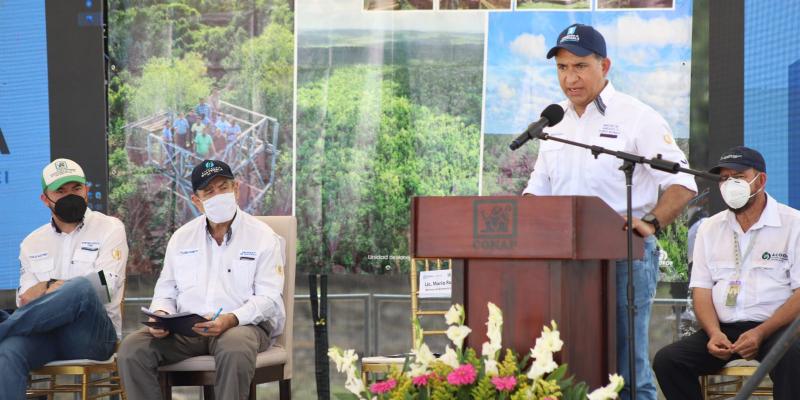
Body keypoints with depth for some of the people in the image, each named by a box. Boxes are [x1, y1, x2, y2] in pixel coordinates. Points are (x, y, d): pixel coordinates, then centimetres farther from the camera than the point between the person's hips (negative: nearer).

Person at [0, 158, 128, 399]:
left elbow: (103, 289, -5)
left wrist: (45, 289, -2)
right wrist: (50, 287, -10)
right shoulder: (32, 243, 18)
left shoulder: (109, 229, 7)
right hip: (44, 334, 2)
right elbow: (25, 300, 10)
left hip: (93, 336, -2)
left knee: (82, 288, -36)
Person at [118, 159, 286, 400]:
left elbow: (269, 298, -5)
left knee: (235, 350, -41)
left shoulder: (263, 237, 3)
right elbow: (165, 292, 18)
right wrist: (161, 315, -7)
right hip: (185, 327, 4)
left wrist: (230, 319, -23)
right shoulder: (182, 238, 16)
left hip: (242, 324, -4)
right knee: (132, 349, -24)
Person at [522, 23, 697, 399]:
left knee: (627, 368, -6)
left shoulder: (637, 118, -2)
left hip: (623, 256, -6)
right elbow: (539, 187, 23)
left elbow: (682, 184, -7)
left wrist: (651, 223, -22)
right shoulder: (555, 121, 16)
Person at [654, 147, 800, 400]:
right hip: (723, 329, 4)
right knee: (666, 360, -19)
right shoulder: (710, 228, 16)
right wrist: (714, 333, -9)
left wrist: (760, 333, -18)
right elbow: (701, 289, 11)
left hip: (775, 328, -4)